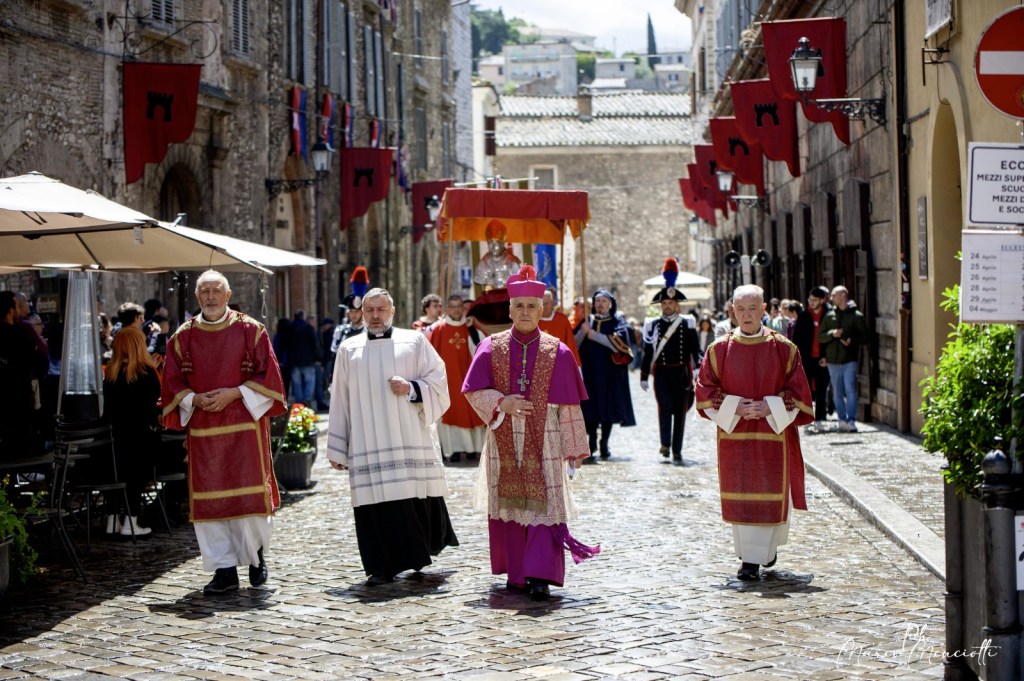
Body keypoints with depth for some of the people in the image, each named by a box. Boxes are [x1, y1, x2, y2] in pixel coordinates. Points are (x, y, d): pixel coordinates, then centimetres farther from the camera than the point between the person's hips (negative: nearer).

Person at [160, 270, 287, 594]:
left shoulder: (250, 331, 2)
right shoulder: (183, 336, 8)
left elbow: (268, 375, -1)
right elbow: (173, 382, 9)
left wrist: (234, 394, -12)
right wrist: (195, 400, -10)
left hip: (245, 425, -2)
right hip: (202, 428, 2)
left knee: (250, 493, -6)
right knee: (208, 500, 0)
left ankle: (256, 553, 18)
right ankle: (225, 568, 6)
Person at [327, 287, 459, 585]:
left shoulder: (414, 342, 10)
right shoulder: (349, 350, 14)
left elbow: (438, 381, 7)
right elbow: (340, 401, 14)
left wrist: (411, 388, -12)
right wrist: (337, 448, 11)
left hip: (410, 440, -1)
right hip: (367, 444, 1)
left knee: (416, 498, -4)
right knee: (375, 501, -6)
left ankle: (418, 554, 17)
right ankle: (381, 568, -3)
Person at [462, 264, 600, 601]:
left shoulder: (557, 352, 2)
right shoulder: (491, 348, 5)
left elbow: (569, 405, 3)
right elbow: (473, 390, 2)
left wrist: (573, 447, 2)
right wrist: (501, 402, -16)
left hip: (543, 443, -1)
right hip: (504, 443, 2)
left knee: (543, 505, -9)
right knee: (509, 504, 6)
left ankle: (540, 576, -12)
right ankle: (516, 573, 16)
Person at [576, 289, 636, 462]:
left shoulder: (617, 321, 5)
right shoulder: (588, 321, 10)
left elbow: (619, 342, -11)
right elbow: (575, 343, 4)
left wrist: (594, 335, -14)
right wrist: (582, 331, -16)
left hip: (611, 372, -1)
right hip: (591, 372, 1)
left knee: (609, 408, 1)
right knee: (591, 407, -5)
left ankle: (604, 443, 9)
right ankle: (592, 441, -4)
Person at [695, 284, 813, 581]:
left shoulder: (784, 349, 0)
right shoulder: (720, 349, 3)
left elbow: (797, 391, 1)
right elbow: (705, 390, 3)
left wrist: (768, 407, -14)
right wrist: (734, 407, -12)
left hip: (772, 433, -1)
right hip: (734, 433, 1)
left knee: (768, 495, -5)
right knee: (738, 496, 3)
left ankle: (753, 559, 1)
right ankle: (758, 551, 18)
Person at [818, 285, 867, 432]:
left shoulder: (856, 315, 0)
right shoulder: (829, 315, 11)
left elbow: (864, 336, 0)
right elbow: (820, 336, 9)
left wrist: (852, 341, -17)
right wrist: (832, 334, -10)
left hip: (850, 359, -4)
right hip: (833, 360, 4)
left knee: (850, 390, -10)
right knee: (837, 393, 8)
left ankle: (851, 421, -9)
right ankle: (842, 420, 16)